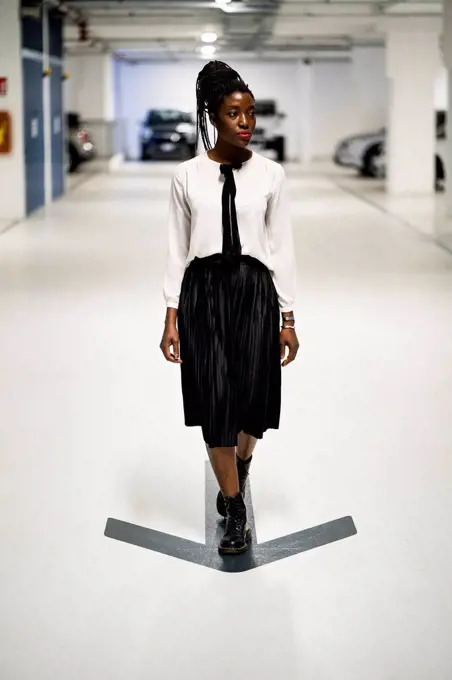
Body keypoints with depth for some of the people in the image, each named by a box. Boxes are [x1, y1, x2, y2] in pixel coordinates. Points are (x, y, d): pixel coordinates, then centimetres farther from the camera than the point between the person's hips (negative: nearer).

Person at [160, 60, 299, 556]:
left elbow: (282, 248, 3)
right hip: (203, 291, 0)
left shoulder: (270, 174, 1)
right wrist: (172, 317, 0)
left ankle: (239, 464, 39)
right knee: (214, 401, -1)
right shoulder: (187, 176, 1)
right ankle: (235, 511, 13)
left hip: (254, 291, 0)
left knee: (252, 398, 3)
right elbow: (177, 249, 3)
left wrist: (288, 318, 1)